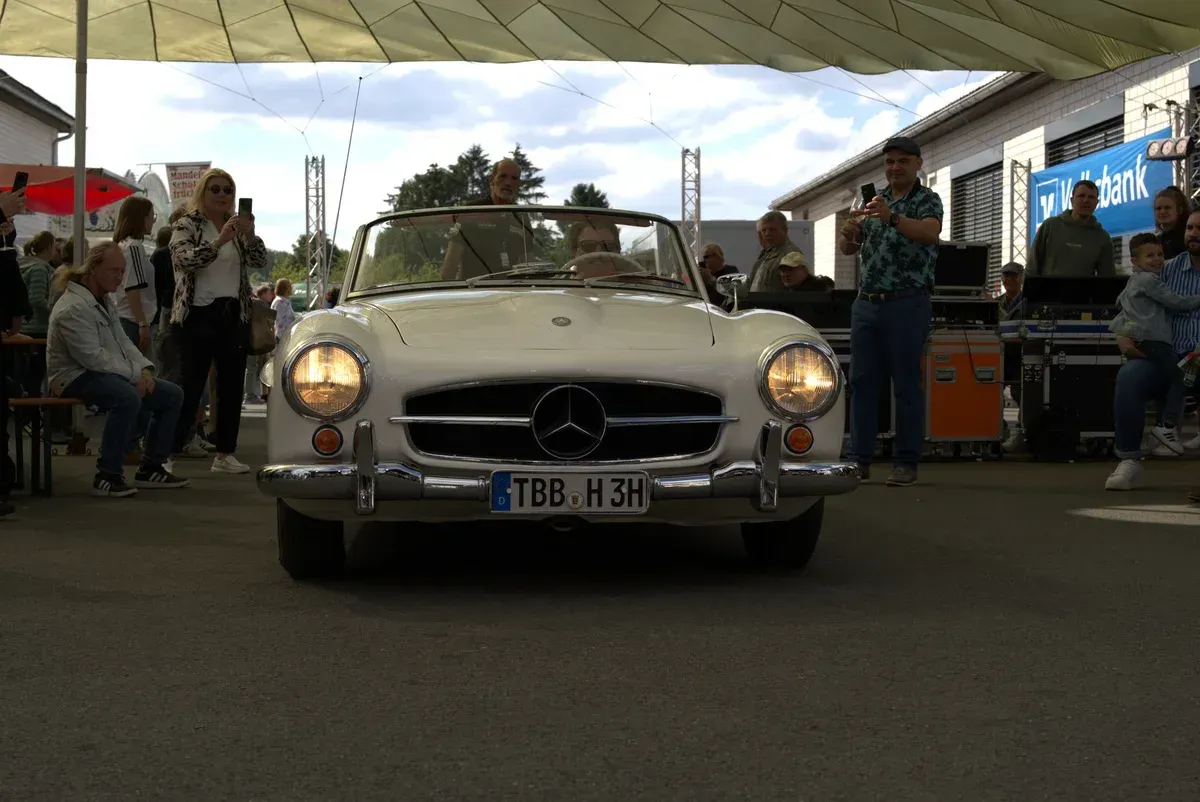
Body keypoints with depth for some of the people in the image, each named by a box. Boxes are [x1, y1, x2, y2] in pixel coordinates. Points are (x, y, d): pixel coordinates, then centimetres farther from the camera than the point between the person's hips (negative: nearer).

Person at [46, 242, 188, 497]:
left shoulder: (106, 301, 14)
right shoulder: (73, 308, -19)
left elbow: (123, 342, 16)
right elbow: (93, 357, -25)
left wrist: (144, 368, -2)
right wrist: (134, 374, -21)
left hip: (110, 374, 10)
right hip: (77, 378, -10)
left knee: (172, 395, 5)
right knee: (128, 397, -39)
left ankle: (151, 468, 12)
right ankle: (107, 476, -32)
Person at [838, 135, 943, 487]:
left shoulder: (927, 200, -1)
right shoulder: (875, 201, 17)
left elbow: (930, 233, -23)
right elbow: (848, 249, 12)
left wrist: (892, 218, -39)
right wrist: (849, 233, -13)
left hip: (907, 303, -6)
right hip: (867, 303, 6)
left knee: (907, 384, -2)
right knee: (862, 381, 6)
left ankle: (906, 462, 3)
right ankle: (859, 458, 10)